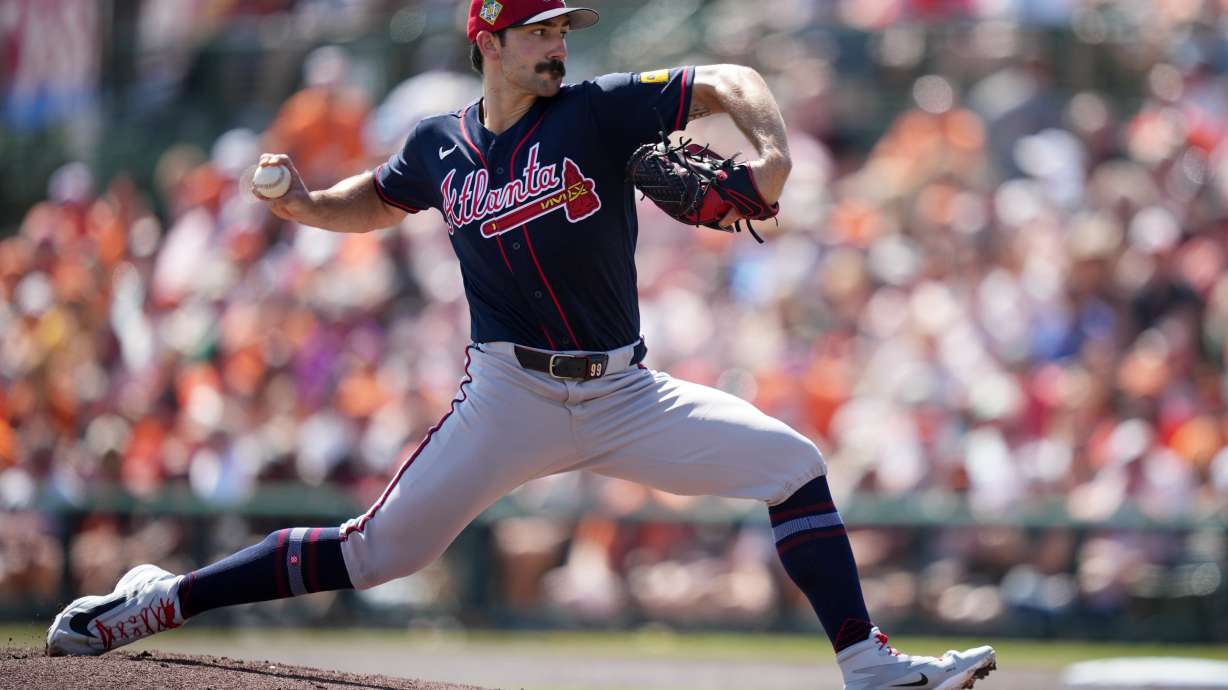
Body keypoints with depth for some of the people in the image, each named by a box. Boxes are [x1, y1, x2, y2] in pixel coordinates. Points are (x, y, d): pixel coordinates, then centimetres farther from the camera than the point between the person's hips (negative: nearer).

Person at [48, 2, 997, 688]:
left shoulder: (599, 110, -4)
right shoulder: (440, 149, 2)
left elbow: (730, 83, -8)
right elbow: (373, 204, 22)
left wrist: (772, 153, -27)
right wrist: (302, 204, 1)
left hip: (624, 394, 1)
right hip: (510, 396, -1)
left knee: (794, 464, -11)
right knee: (378, 550, -8)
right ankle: (157, 602, 2)